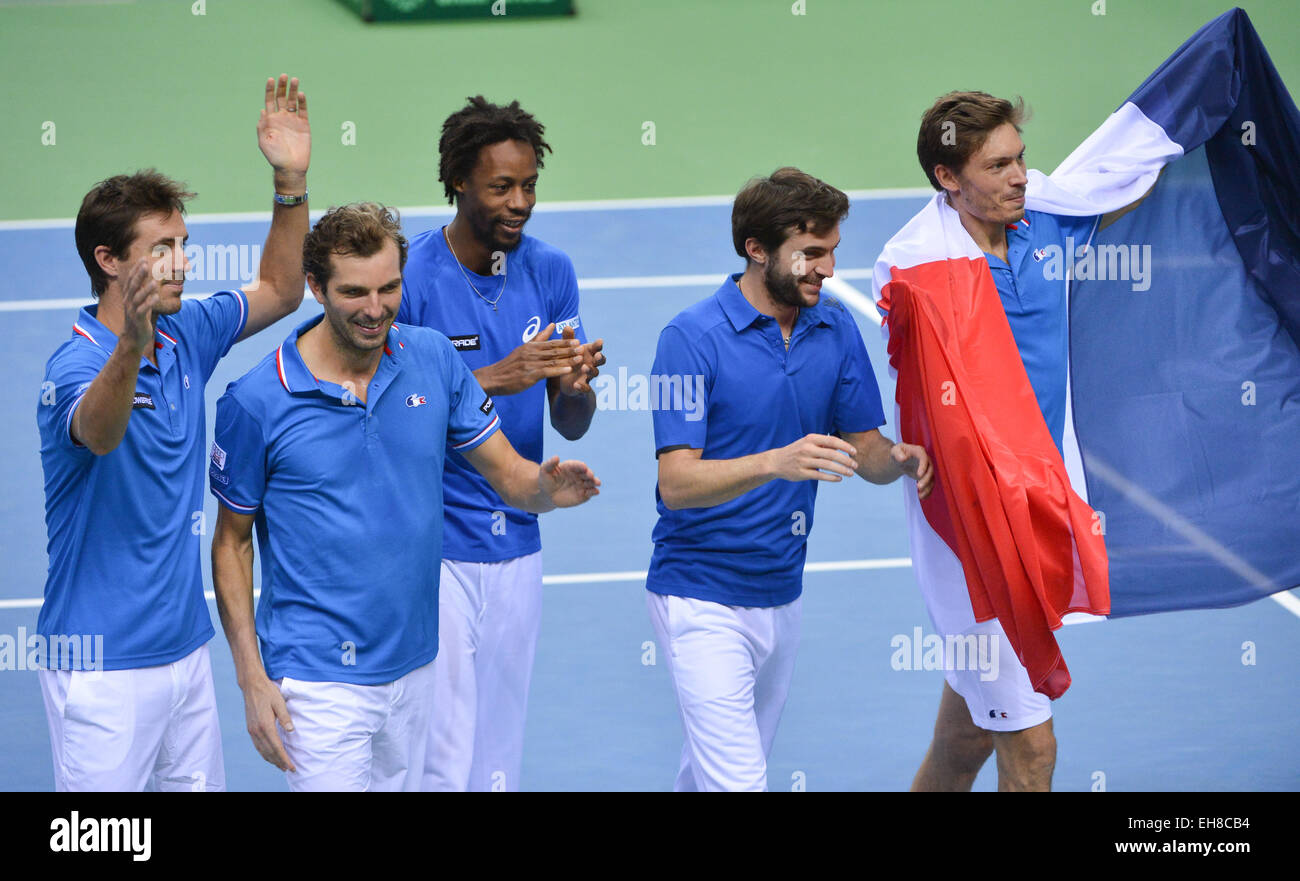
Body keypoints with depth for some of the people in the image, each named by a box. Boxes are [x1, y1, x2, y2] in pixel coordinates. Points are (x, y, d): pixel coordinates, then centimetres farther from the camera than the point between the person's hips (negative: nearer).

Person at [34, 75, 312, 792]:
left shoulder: (184, 336, 5)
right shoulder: (75, 366, -18)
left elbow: (278, 291, 21)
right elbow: (98, 432, -42)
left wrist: (290, 179, 6)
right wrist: (131, 343, -62)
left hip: (186, 646, 8)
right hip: (103, 671, -8)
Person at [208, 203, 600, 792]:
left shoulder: (434, 359, 0)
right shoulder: (256, 401, -11)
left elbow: (507, 474, 5)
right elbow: (232, 541, -2)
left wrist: (548, 488, -20)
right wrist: (251, 679, -8)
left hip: (415, 669, 5)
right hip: (320, 681, -5)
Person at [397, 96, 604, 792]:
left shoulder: (550, 272, 4)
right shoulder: (409, 277, -11)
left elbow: (570, 425, 8)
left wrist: (576, 386, -16)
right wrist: (496, 378, -25)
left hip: (517, 543, 5)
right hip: (433, 550, -5)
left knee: (501, 757, 11)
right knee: (445, 760, -8)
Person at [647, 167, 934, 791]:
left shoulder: (836, 329, 4)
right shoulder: (692, 338, -14)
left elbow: (863, 447, 9)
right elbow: (677, 481, -20)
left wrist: (897, 460, -15)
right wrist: (776, 463, -36)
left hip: (781, 597, 6)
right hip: (702, 598, -6)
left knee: (708, 772, 15)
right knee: (738, 781, -14)